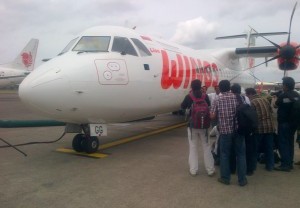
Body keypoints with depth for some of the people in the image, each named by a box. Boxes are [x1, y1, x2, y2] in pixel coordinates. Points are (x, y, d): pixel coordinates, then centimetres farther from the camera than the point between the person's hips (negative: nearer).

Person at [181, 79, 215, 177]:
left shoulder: (188, 97, -10)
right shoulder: (205, 96, -4)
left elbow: (183, 107, 6)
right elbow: (209, 107, 12)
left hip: (192, 125, -2)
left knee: (193, 148, 7)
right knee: (206, 147, 10)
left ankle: (194, 170, 11)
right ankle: (210, 170, 16)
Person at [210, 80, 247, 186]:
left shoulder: (218, 100, -3)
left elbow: (212, 116, -5)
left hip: (225, 130, -1)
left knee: (225, 154, 10)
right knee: (240, 153, 10)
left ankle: (225, 178, 17)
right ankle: (242, 179, 15)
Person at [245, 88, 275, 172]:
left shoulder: (252, 102, -10)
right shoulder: (265, 100, 10)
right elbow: (271, 112, 15)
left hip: (259, 127, -6)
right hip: (270, 126, 6)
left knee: (255, 148, 7)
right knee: (269, 148, 13)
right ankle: (270, 166, 20)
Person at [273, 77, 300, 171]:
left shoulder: (283, 95, -17)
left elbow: (276, 106, -2)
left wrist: (277, 98, 15)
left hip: (284, 122, -7)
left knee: (283, 143, -2)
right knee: (290, 142, 14)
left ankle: (285, 165, -3)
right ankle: (290, 163, 20)